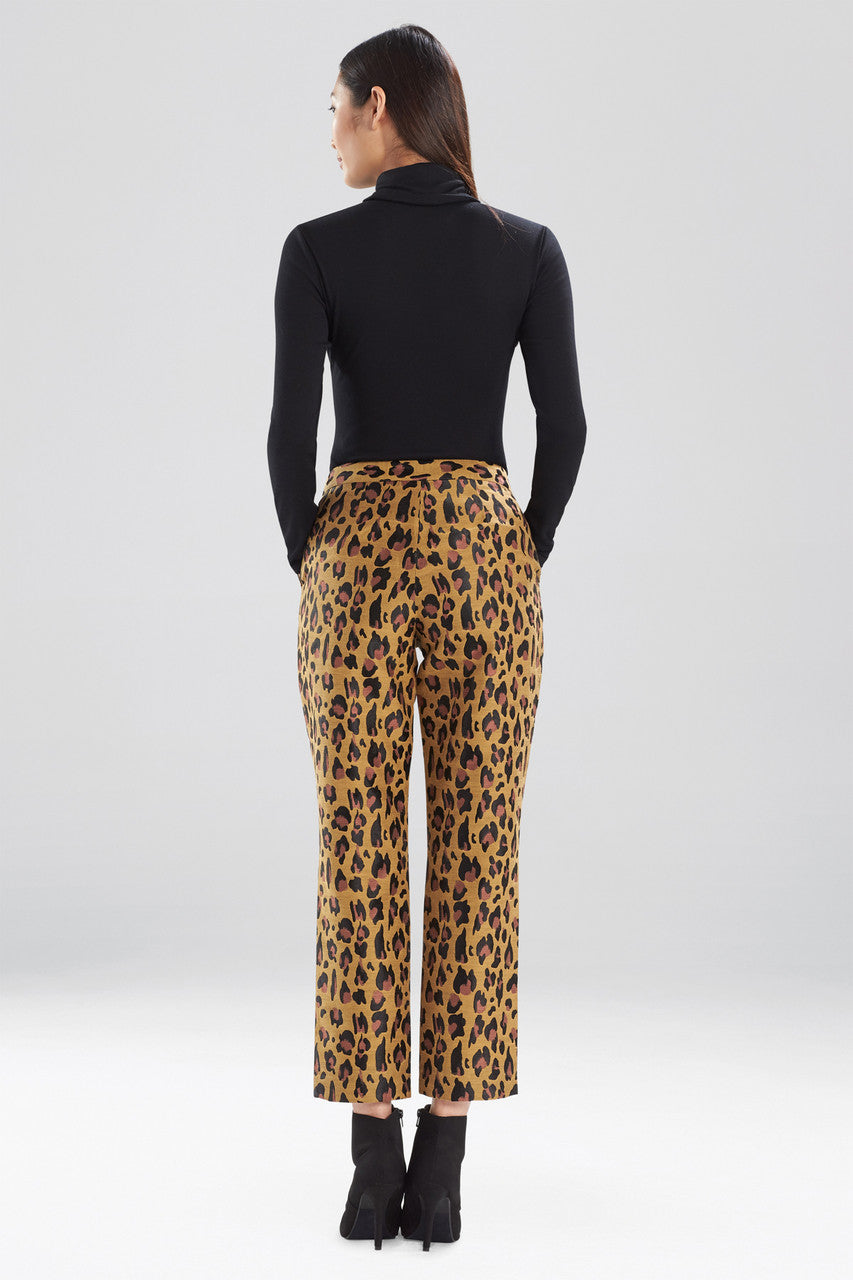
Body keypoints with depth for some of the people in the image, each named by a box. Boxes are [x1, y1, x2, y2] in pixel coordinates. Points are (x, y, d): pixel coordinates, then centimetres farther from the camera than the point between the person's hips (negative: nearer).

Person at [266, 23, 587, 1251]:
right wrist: (523, 559, 11)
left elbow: (291, 425, -8)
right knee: (476, 855, 5)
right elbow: (565, 424, -2)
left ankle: (375, 1165, 6)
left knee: (362, 854, 5)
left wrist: (310, 564, 7)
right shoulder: (528, 247, 1)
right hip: (483, 554, 1)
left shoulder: (317, 247, -3)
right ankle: (441, 1172, 7)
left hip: (359, 554, -1)